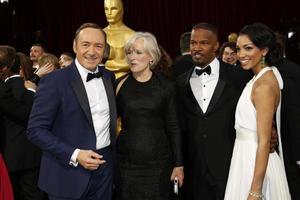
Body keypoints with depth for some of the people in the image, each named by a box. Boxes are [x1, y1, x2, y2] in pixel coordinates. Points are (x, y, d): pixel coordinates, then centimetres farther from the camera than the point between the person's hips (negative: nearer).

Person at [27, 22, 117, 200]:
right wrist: (74, 155, -20)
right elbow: (36, 130, -13)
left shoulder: (109, 77, 6)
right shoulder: (54, 81, -11)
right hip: (69, 175, -5)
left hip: (105, 169, 5)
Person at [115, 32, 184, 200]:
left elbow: (173, 127, 1)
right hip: (126, 162, 1)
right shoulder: (121, 84, 1)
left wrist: (179, 165, 0)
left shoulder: (166, 86, -1)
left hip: (158, 162, -1)